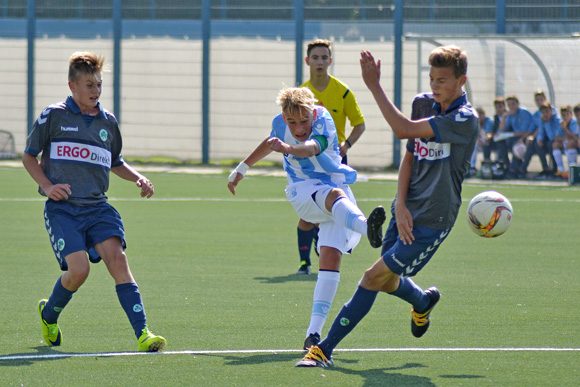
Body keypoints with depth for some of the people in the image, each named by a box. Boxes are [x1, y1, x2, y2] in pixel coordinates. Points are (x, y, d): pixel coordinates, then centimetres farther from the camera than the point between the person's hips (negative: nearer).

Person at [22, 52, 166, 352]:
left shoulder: (108, 122, 15)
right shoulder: (54, 116, 2)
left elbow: (115, 163, 31)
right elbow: (29, 156, 9)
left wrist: (138, 178, 12)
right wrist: (46, 185, -6)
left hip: (97, 206, 3)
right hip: (62, 208, -3)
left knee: (117, 259, -19)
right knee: (78, 269, -19)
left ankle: (142, 333, -26)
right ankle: (49, 313, 14)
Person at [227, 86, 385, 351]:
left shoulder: (324, 122, -16)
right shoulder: (279, 124, -3)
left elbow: (312, 148, -38)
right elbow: (270, 143, 23)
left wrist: (288, 148, -60)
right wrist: (242, 168, 34)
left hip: (338, 193, 0)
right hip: (302, 191, 1)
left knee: (331, 257, -18)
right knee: (335, 196, -35)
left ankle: (314, 333, -18)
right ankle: (367, 227, -71)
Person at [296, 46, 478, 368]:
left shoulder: (465, 119, -20)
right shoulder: (423, 103, 3)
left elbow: (404, 130, -28)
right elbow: (409, 156, 9)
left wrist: (374, 85, -27)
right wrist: (400, 204, -4)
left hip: (431, 222, -7)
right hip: (406, 212, 7)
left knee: (375, 277, -9)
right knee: (388, 283, 18)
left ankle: (325, 350, -4)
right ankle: (424, 302, 52)